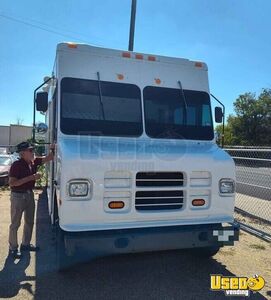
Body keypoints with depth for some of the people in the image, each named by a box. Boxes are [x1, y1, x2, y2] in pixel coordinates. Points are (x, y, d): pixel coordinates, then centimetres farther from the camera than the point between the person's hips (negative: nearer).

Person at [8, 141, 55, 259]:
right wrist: (31, 177, -27)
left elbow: (48, 158, 5)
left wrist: (52, 149, -16)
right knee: (15, 223, 6)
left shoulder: (34, 161, -2)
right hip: (18, 196, -7)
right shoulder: (16, 165, -19)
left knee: (29, 221, 17)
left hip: (29, 194, 7)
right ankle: (13, 248, 22)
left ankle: (25, 244, 34)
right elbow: (11, 183, -23)